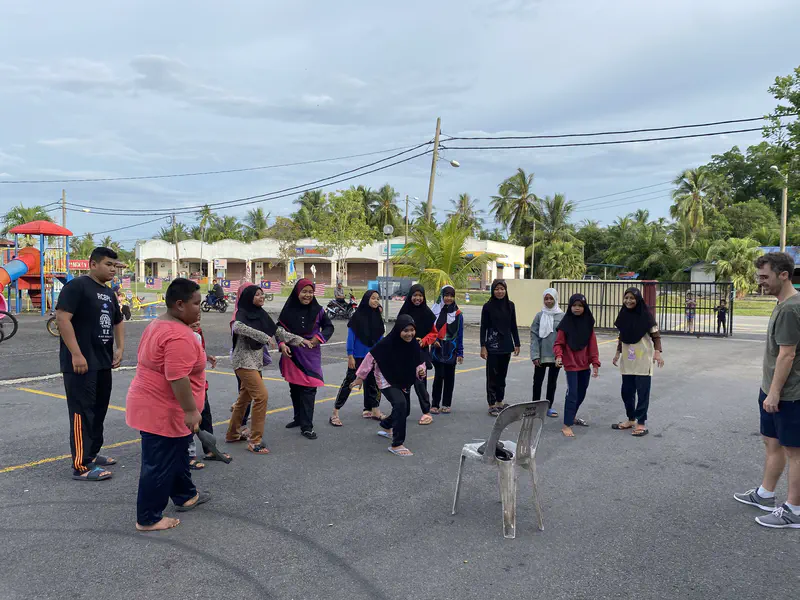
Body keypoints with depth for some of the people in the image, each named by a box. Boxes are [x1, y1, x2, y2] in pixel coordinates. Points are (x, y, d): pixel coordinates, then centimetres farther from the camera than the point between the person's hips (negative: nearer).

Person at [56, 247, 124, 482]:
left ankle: (92, 453, 28)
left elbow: (118, 322, 26)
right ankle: (82, 466, -2)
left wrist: (120, 348, 11)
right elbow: (62, 317, -20)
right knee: (82, 412, -6)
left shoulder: (109, 293, 15)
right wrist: (76, 354, -23)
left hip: (103, 363, 9)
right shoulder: (77, 286, -10)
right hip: (81, 363, -9)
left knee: (99, 410, 15)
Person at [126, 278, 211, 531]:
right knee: (159, 465, 3)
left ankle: (185, 496, 38)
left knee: (177, 455, 23)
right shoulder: (179, 336, -25)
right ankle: (148, 519, 15)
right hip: (164, 412, -11)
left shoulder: (158, 324, 10)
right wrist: (191, 410, -26)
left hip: (153, 404, 11)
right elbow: (178, 377, -30)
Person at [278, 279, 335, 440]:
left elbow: (329, 327, 6)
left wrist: (319, 338, -10)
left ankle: (306, 426, -1)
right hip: (292, 354, 2)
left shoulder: (317, 310, -4)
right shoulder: (288, 309, -4)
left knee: (308, 389, -6)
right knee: (294, 388, 14)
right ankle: (298, 418, 33)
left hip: (311, 354, -2)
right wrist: (282, 344, -12)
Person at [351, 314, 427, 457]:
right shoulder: (386, 344, -27)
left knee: (405, 410, 18)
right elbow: (371, 358, -17)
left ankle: (386, 427, 51)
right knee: (400, 403, -28)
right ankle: (396, 445, -20)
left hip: (404, 382, 7)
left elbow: (419, 363, 2)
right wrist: (360, 377, -11)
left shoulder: (414, 345, -11)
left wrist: (421, 371, -21)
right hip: (387, 381, -7)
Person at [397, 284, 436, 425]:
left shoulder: (428, 313, -4)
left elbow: (433, 333, 1)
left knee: (419, 382, -10)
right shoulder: (404, 311, 4)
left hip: (421, 352, -4)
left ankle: (426, 413, -1)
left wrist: (423, 341, -14)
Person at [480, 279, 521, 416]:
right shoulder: (488, 306, -6)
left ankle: (500, 401, 23)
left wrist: (517, 344, 7)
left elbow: (513, 326, 10)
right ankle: (492, 405, 5)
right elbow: (483, 327, -5)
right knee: (492, 375, 0)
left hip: (506, 345, 4)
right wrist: (483, 347, -10)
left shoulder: (510, 305, 5)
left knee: (502, 374, 12)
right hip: (493, 345, -4)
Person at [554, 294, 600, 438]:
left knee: (581, 393, 16)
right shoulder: (565, 323, -10)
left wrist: (595, 363, -2)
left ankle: (573, 416, 37)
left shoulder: (588, 323, 2)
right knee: (572, 394, -9)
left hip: (585, 365, 5)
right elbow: (558, 343, -9)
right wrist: (559, 355, -28)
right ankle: (566, 425, -2)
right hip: (571, 365, -5)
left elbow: (593, 345, 3)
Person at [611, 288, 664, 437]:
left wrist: (657, 352, -19)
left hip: (643, 360, -5)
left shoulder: (646, 315, -10)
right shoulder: (624, 315, 5)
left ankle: (641, 423, 7)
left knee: (642, 392, 0)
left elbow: (656, 336, -7)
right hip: (627, 360, 5)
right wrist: (618, 353, 14)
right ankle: (631, 419, 25)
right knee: (627, 391, 10)